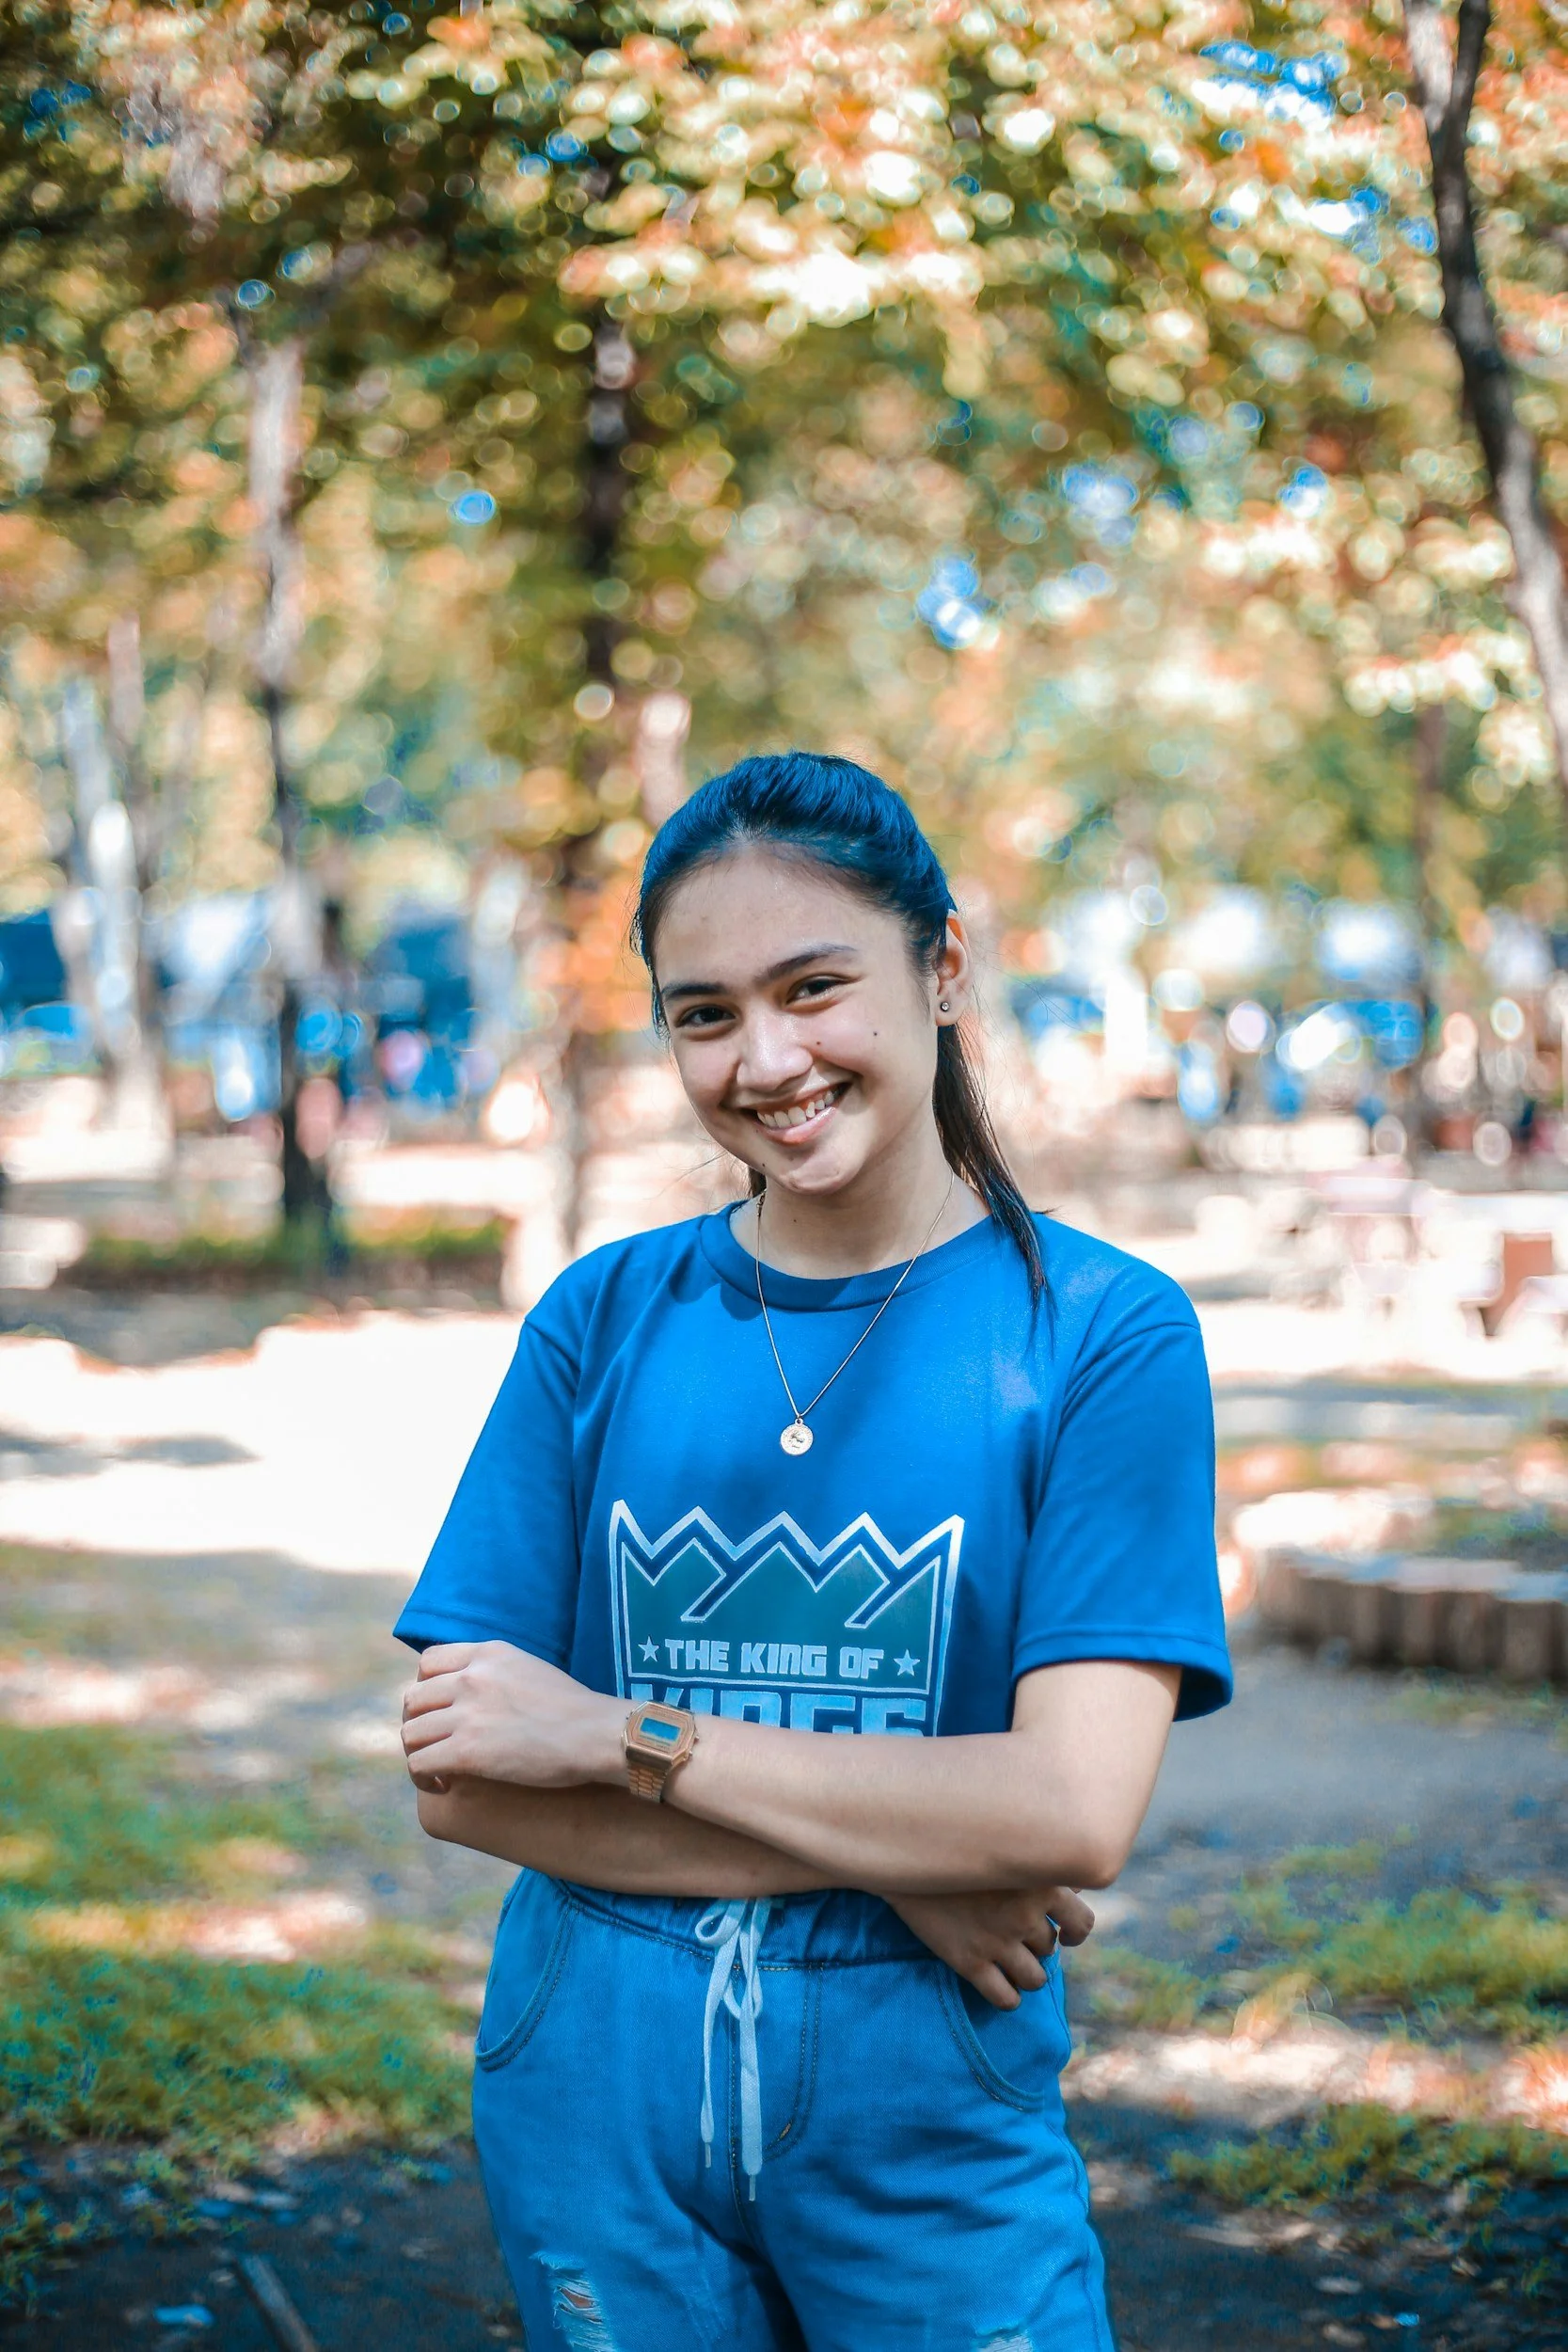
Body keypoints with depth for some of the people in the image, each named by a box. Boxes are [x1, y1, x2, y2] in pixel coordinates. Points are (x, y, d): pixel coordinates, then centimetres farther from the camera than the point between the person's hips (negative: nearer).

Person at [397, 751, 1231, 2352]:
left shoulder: (1103, 1333, -7)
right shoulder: (602, 1319, 0)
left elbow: (1075, 1811, -16)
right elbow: (460, 1781, -5)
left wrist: (617, 1734, -15)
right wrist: (890, 1864, -15)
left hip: (928, 2113, -2)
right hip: (595, 2092, 2)